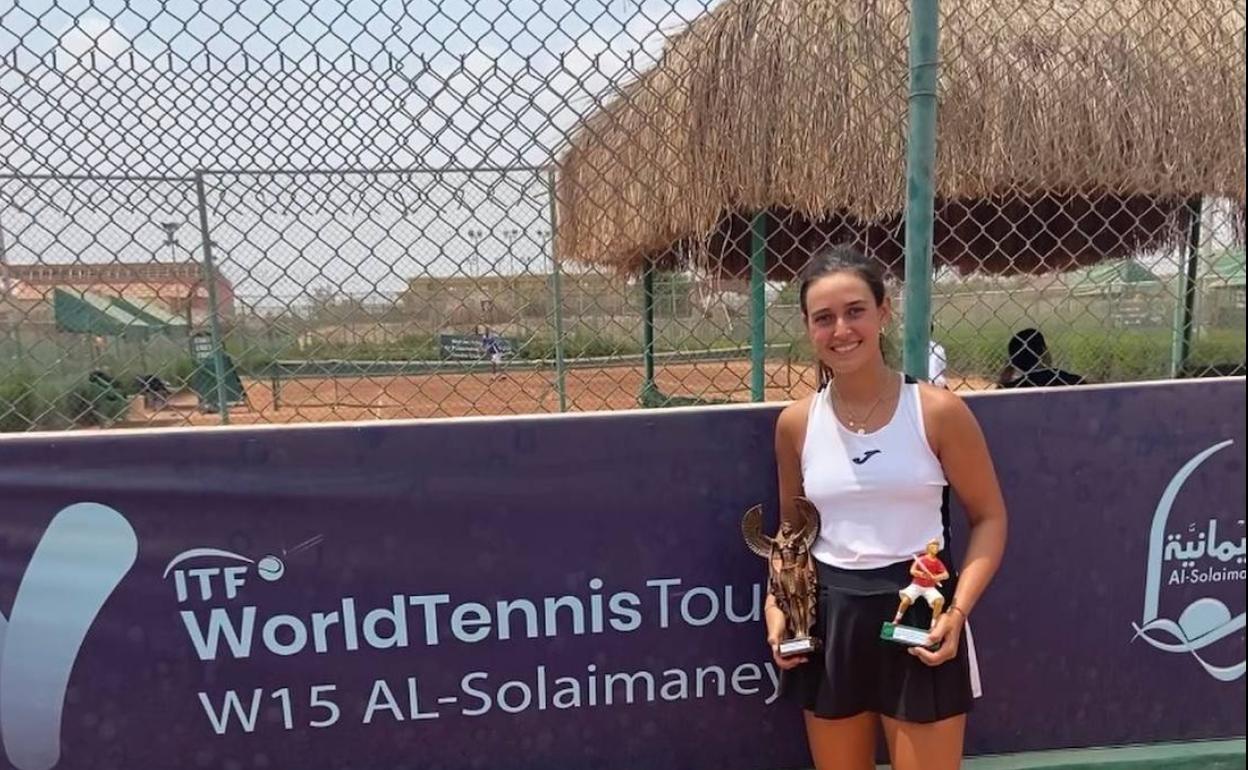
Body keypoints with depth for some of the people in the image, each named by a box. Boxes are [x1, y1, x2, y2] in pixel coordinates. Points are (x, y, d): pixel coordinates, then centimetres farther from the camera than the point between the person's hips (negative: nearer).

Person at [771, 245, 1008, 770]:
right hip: (828, 618, 3)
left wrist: (957, 609, -15)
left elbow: (989, 518, -2)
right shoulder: (796, 424, -1)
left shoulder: (937, 412, -10)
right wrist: (777, 604, -4)